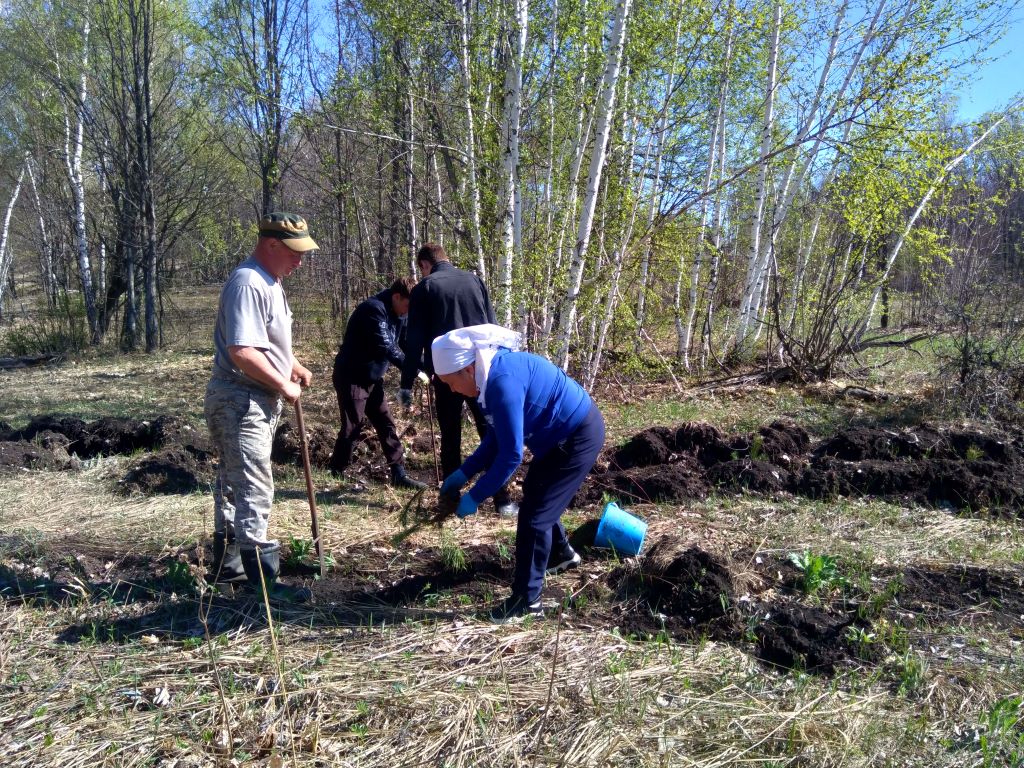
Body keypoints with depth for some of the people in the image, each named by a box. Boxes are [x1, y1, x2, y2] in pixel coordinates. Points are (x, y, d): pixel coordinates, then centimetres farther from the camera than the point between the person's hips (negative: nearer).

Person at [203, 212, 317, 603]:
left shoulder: (269, 282, 14)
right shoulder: (248, 284, -21)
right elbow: (242, 352, -29)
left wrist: (294, 366, 12)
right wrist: (283, 385, -18)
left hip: (258, 402, 11)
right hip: (240, 404, -11)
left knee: (233, 484, 19)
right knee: (254, 490, -9)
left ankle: (227, 564, 33)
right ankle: (262, 581, -4)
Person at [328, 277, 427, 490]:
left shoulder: (397, 314, 6)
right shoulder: (374, 309, -23)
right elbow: (386, 347, -28)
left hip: (372, 378, 9)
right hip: (351, 378, -9)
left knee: (386, 425, 6)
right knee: (351, 428, -4)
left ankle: (399, 474, 10)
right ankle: (335, 475, 9)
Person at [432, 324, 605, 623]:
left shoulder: (504, 383, -30)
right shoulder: (492, 374, 1)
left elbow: (511, 455, -28)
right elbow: (495, 439, 9)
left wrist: (474, 496, -21)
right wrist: (463, 473, 2)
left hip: (578, 436, -10)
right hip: (563, 434, 10)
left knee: (533, 514, -7)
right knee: (535, 497, 25)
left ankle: (527, 600, 6)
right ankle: (562, 554, 48)